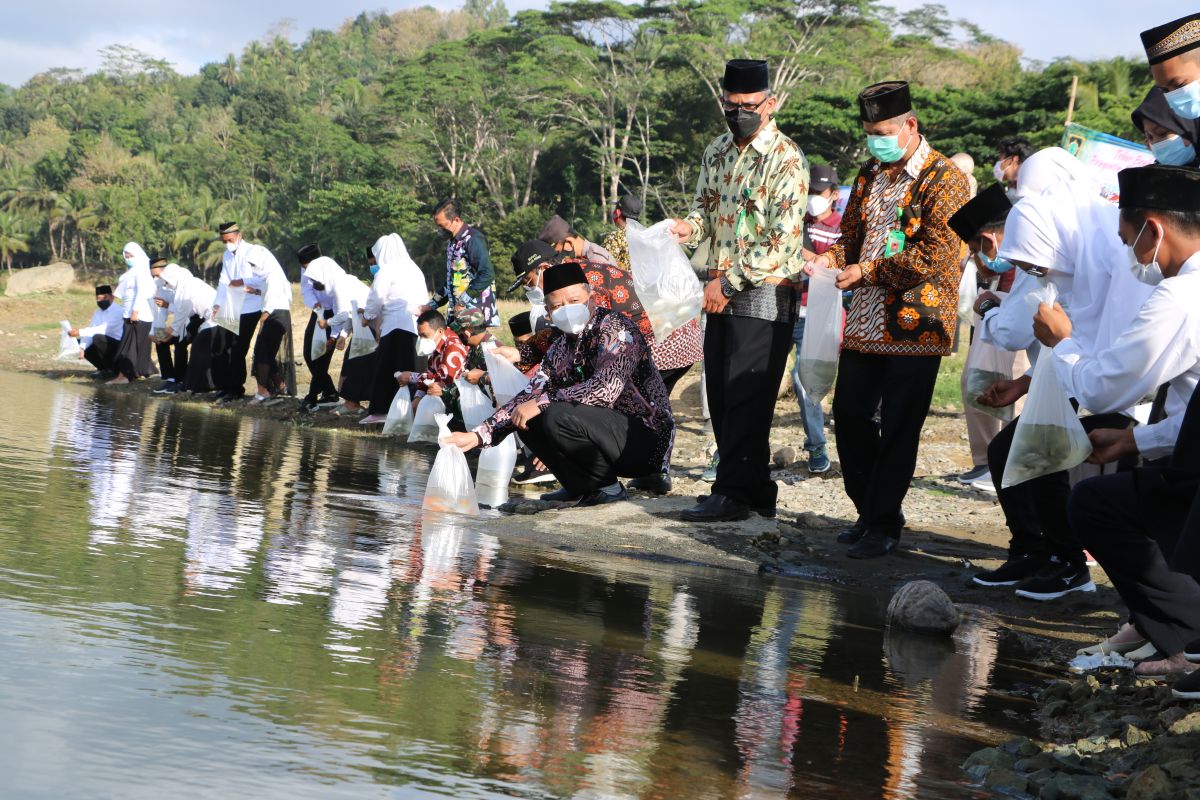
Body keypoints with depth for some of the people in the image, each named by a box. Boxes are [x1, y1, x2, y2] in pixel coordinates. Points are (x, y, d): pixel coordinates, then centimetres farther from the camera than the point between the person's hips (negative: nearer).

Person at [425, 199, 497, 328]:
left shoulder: (473, 239, -10)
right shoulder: (452, 243, 18)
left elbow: (487, 275, -20)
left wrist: (463, 302, -18)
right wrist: (431, 305, 20)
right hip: (456, 313, 8)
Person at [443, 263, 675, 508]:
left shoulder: (615, 329, -15)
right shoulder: (562, 344, 9)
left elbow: (606, 388, -30)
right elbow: (531, 395, 8)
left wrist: (544, 402, -25)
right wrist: (478, 435, -1)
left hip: (647, 440, -9)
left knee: (558, 416, -28)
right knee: (528, 420, 5)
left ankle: (608, 487, -9)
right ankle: (581, 487, 9)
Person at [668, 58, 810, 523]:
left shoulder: (785, 160, -10)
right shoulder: (717, 152, 13)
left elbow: (784, 240, -15)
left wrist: (730, 281, -16)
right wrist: (689, 227, -4)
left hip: (765, 294, -8)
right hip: (722, 293, 8)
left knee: (745, 396, -7)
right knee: (721, 394, 7)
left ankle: (734, 493, -1)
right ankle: (757, 492, 15)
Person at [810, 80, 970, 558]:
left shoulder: (945, 180, -9)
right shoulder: (870, 175, 15)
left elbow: (936, 255, -17)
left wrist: (867, 272, -18)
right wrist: (832, 259, -1)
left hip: (915, 323, -7)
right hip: (866, 320, 7)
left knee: (898, 428, -2)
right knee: (850, 416, 9)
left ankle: (884, 525, 7)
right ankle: (870, 512, 23)